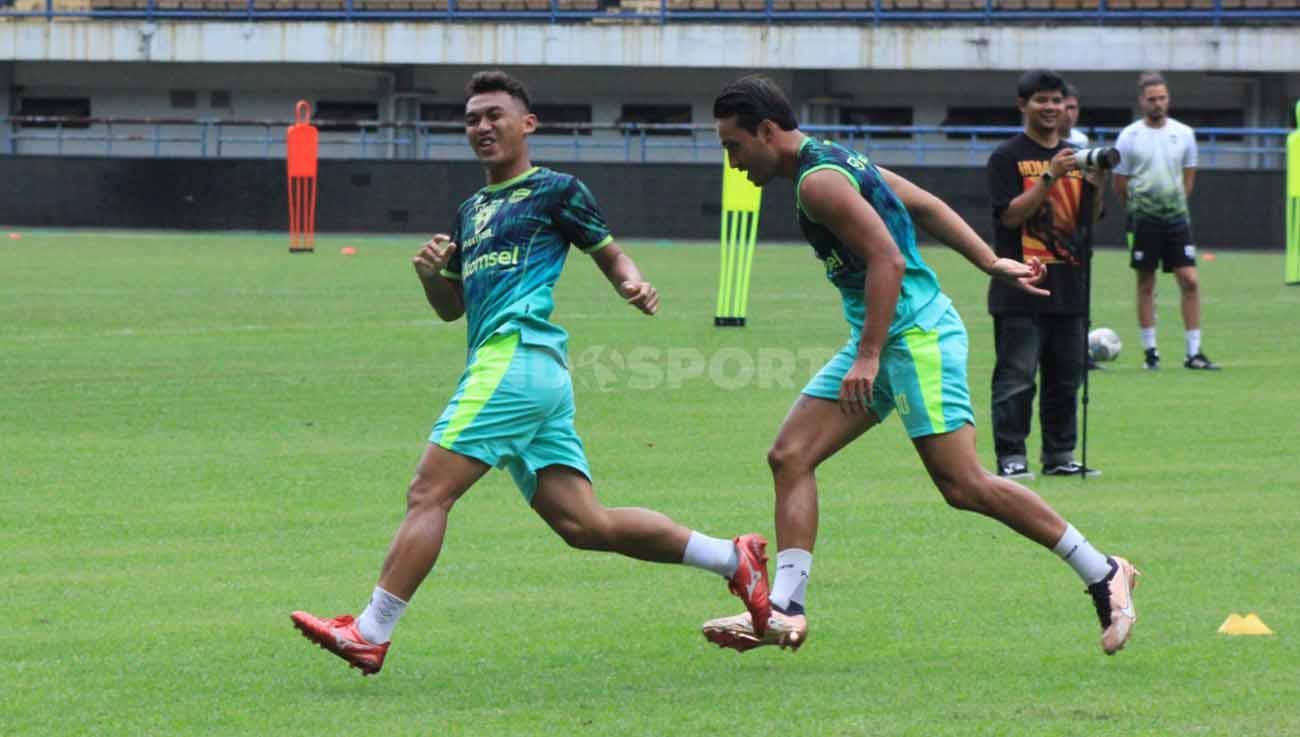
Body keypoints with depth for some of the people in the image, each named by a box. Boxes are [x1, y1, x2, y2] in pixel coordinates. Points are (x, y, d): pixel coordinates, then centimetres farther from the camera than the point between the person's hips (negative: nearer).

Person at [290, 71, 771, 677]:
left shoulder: (555, 190, 5)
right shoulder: (471, 211, 28)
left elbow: (611, 255, 12)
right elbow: (451, 307, 31)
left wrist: (635, 285, -10)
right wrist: (431, 273, 9)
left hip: (517, 355, -9)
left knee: (429, 492, -12)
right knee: (585, 524, 5)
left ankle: (370, 634, -14)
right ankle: (733, 558, 11)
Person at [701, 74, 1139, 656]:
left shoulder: (819, 182, -16)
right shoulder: (835, 161, 14)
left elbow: (887, 260, -24)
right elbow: (925, 205, 20)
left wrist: (868, 356, -25)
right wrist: (993, 265, 23)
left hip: (916, 335, -11)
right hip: (885, 339, 11)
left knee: (963, 486, -11)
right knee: (790, 456, 2)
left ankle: (1104, 575, 0)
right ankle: (785, 609, -2)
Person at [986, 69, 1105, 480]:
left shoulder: (1074, 157, 15)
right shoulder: (1007, 158, -2)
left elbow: (1090, 219, 14)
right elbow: (1010, 215, -12)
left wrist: (1096, 185, -6)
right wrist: (1050, 177, -20)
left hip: (1069, 286, 6)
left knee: (1066, 377, 9)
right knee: (1016, 377, -7)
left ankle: (1060, 455, 15)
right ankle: (1011, 457, -5)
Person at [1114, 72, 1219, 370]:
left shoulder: (1184, 134, 4)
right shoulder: (1129, 136, -3)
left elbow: (1189, 177, 14)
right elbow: (1120, 184, 4)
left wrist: (1175, 204, 11)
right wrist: (1139, 206, 10)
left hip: (1177, 217, 2)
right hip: (1143, 220, -2)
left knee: (1190, 281, -5)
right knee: (1146, 285, 4)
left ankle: (1194, 352, -1)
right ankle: (1150, 351, 12)